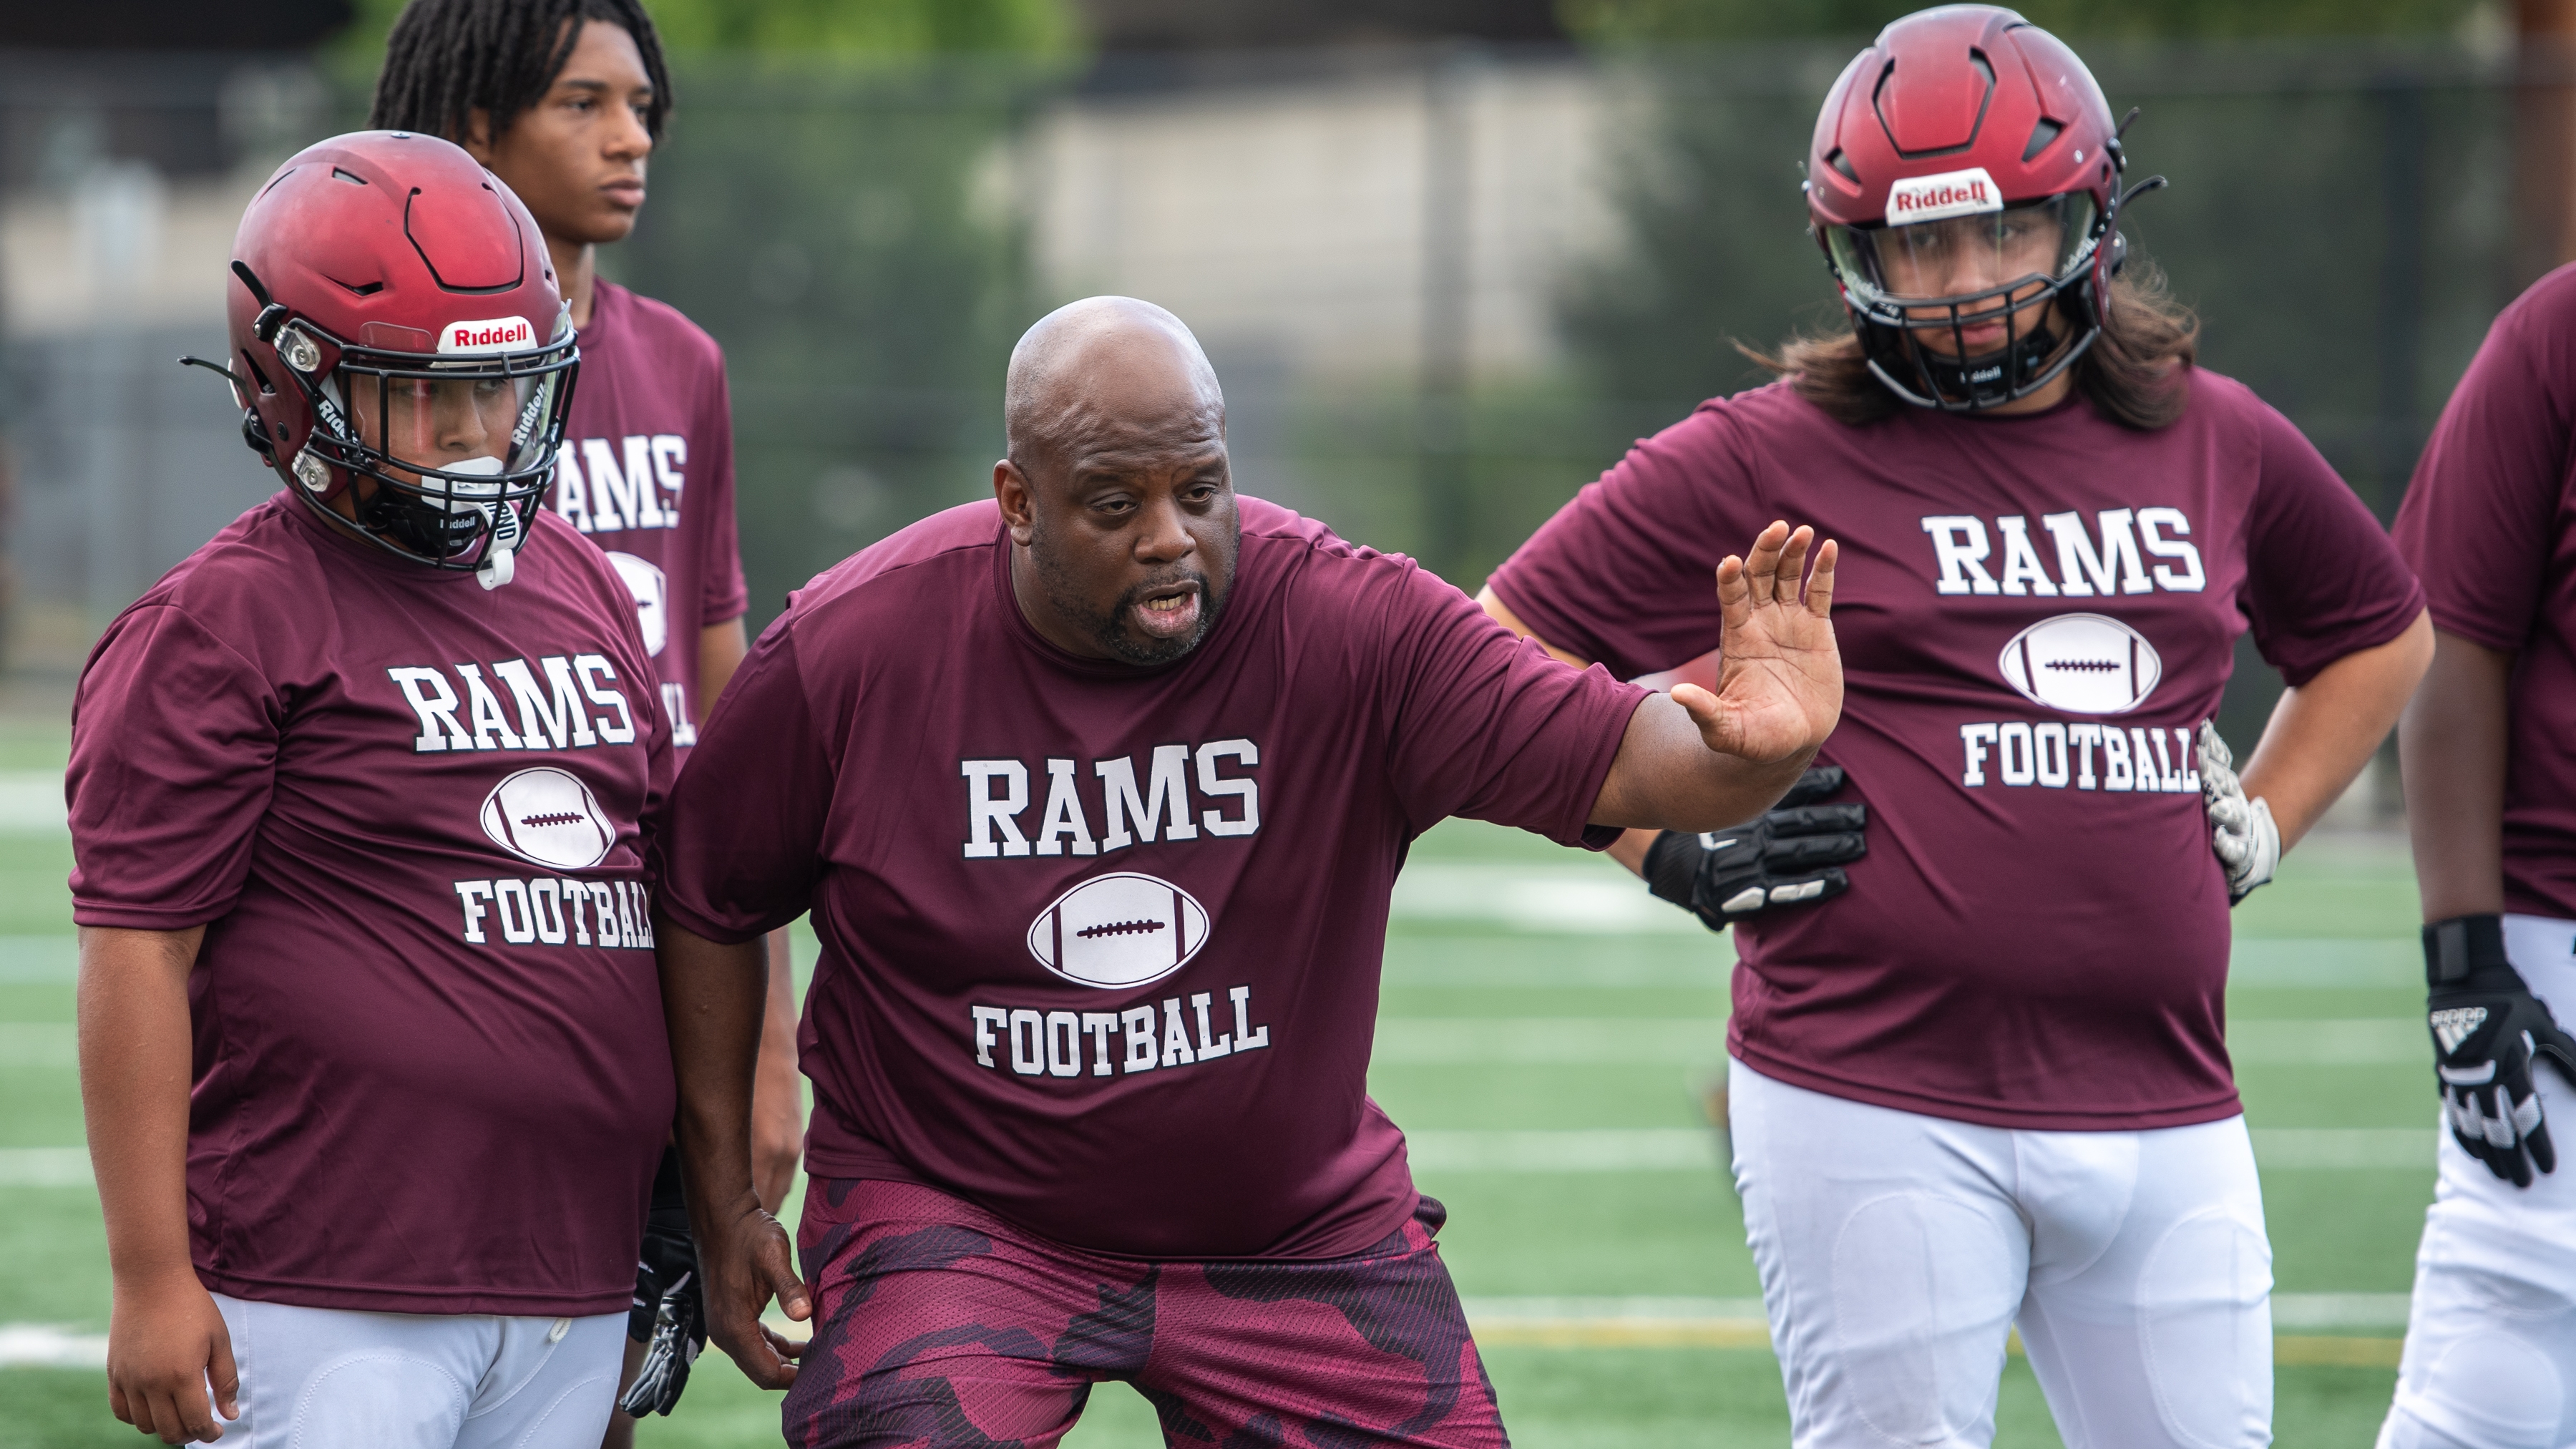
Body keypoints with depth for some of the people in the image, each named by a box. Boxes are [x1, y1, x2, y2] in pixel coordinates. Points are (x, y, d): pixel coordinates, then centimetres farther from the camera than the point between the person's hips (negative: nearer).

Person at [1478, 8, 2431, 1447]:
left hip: (2165, 1103, 4)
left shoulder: (2219, 443, 13)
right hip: (1879, 1102, -4)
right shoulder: (1771, 458, 0)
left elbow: (2382, 636, 31)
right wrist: (1679, 856, -3)